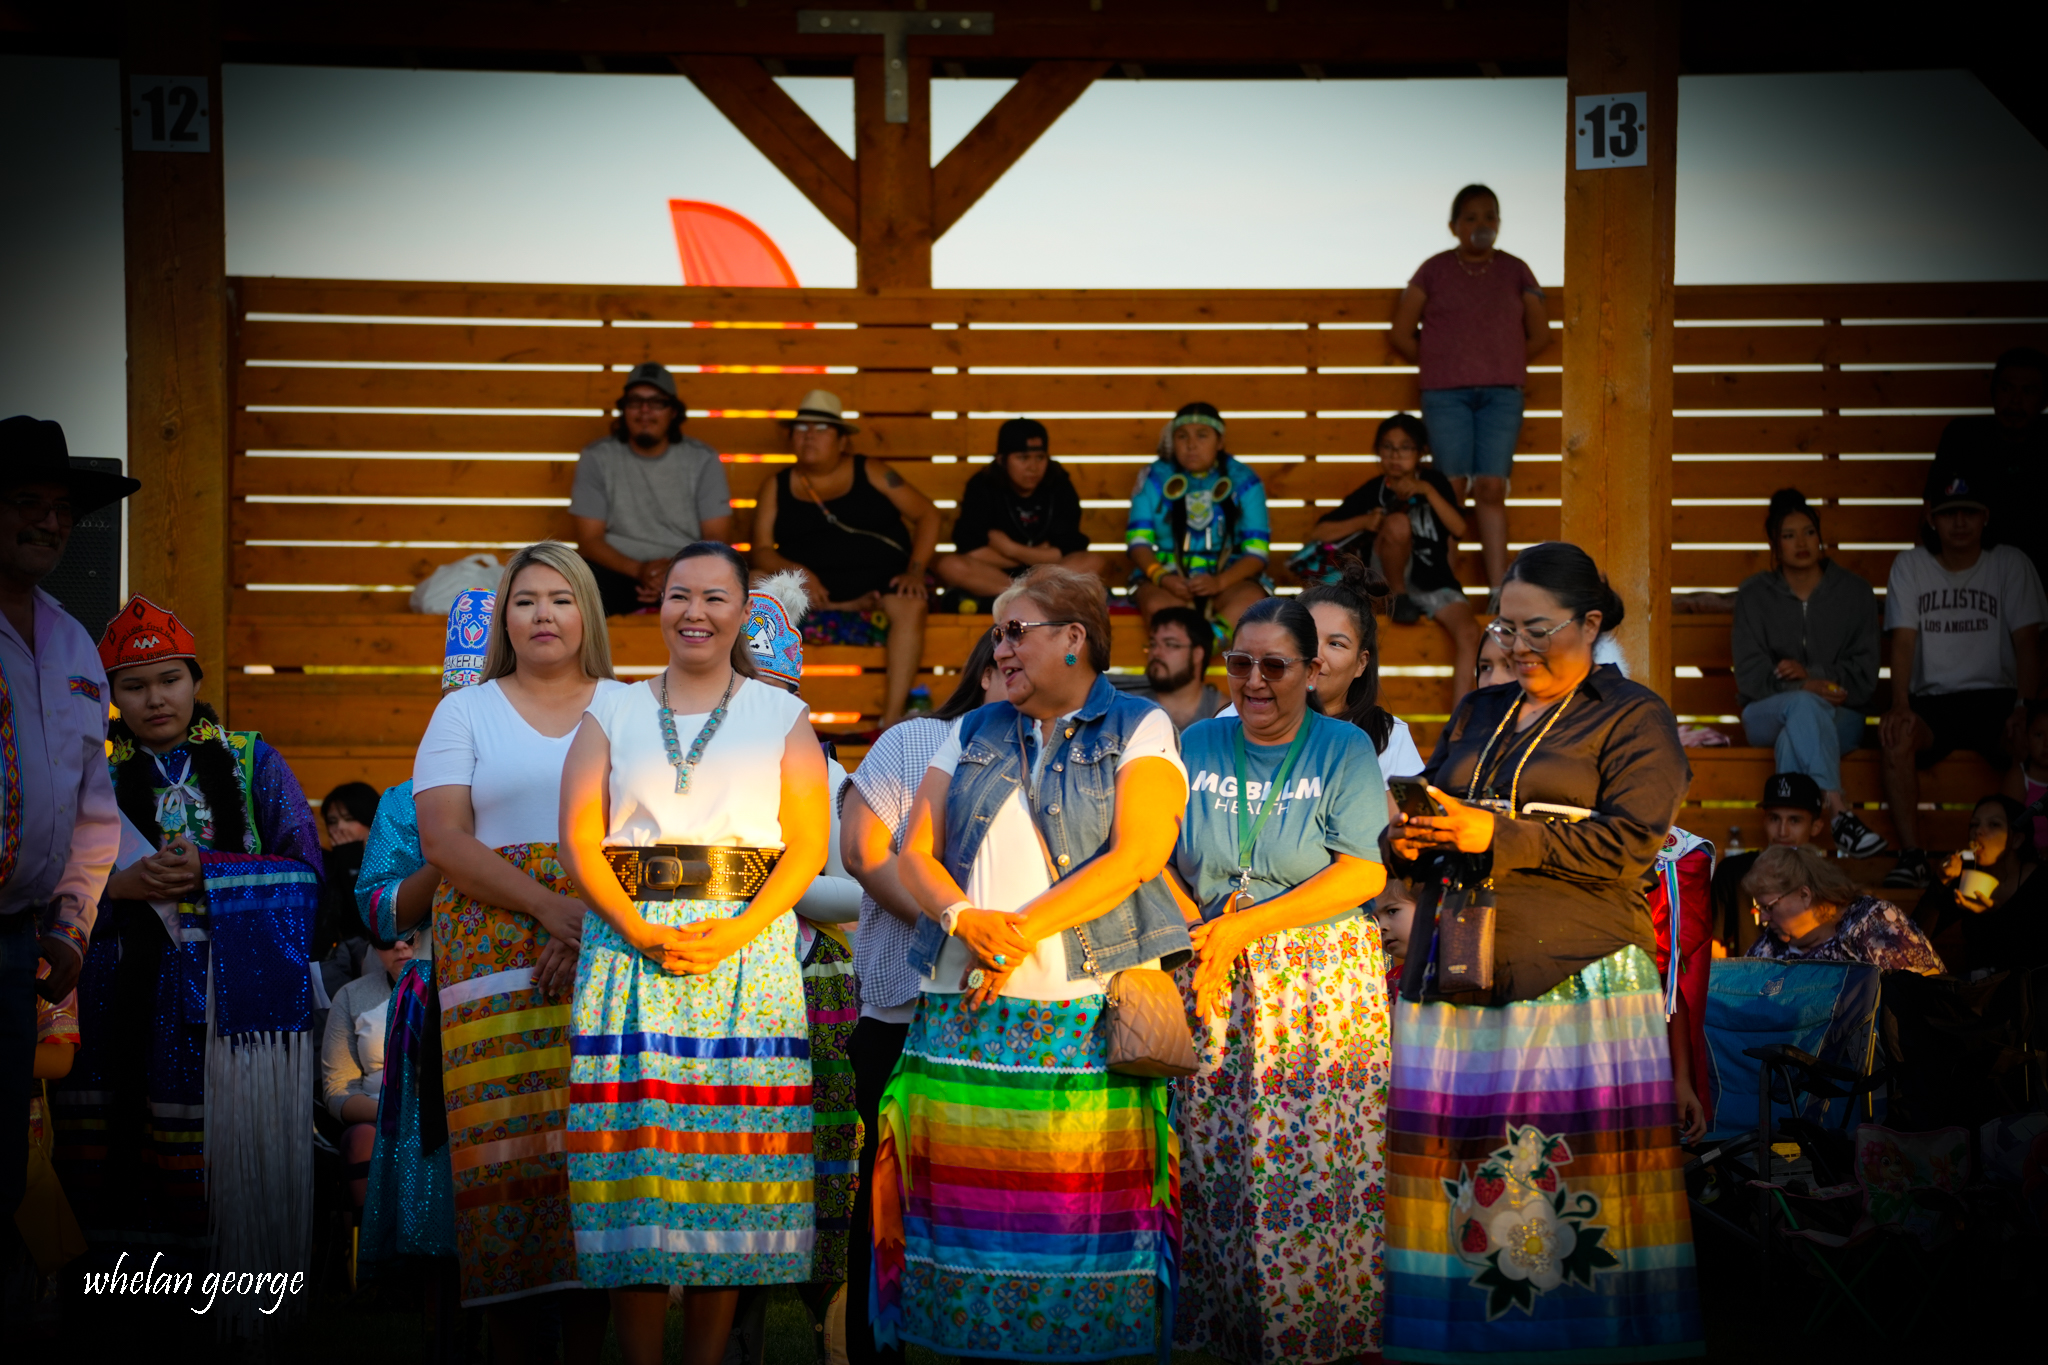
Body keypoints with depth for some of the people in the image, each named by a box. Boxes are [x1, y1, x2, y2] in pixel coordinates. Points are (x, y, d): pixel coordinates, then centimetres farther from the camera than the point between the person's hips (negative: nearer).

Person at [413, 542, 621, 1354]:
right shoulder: (466, 712, 13)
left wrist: (597, 926, -10)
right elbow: (443, 839, 1)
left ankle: (590, 1338, -3)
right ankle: (509, 1340, -2)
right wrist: (550, 908, -11)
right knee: (508, 1134, -8)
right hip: (495, 945, 0)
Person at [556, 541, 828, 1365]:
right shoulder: (612, 713, 13)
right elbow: (579, 840, 4)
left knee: (732, 1142, -4)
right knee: (636, 1140, -6)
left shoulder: (782, 716, 11)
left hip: (749, 950, 0)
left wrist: (737, 931, -12)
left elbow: (809, 842, 2)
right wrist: (641, 931, -11)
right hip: (630, 944, 0)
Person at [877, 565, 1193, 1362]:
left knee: (1086, 1201, -7)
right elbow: (914, 855, 12)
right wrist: (964, 917, -8)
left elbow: (1135, 857, -7)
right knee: (966, 1199, 0)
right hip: (963, 1013, 4)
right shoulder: (973, 736, 19)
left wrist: (1023, 930, -13)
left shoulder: (1140, 730, 6)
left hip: (1090, 1014, -4)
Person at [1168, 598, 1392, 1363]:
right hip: (1215, 988, 3)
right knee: (1213, 1172, 2)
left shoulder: (1346, 749, 0)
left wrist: (1246, 926, -13)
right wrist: (1198, 928, -9)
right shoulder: (1198, 747, 10)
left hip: (1322, 985, -3)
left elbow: (1364, 873, -9)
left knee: (1318, 1169, -5)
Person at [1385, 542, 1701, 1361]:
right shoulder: (1477, 715, 22)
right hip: (1460, 977, 5)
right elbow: (1434, 811, 25)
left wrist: (1497, 835, -13)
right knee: (1451, 1154, -3)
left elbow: (1626, 846, -7)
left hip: (1577, 978, -4)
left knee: (1580, 1167, -9)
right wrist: (1412, 838, 0)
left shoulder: (1634, 719, 5)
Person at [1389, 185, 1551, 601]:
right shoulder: (1435, 270, 6)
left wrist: (1505, 365, 8)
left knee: (1493, 488, -5)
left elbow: (1539, 335, 15)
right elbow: (1401, 333, 7)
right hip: (1445, 394, -1)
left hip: (1502, 394, 1)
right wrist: (1438, 363, 6)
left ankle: (1499, 591, -5)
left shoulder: (1515, 271, 11)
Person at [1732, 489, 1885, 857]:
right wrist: (1805, 688, -20)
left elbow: (1864, 677, 3)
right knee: (1805, 705, -37)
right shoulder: (1754, 595, 9)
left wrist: (1812, 674, -15)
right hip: (1766, 714, -1)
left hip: (1839, 717, 1)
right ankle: (1839, 812, -55)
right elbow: (1750, 675, -2)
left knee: (1792, 738, -36)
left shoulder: (1855, 592, 10)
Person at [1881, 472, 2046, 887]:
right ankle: (1912, 858, -33)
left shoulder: (2010, 564, 7)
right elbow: (1904, 640, -1)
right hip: (1933, 700, 1)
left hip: (1995, 696, -1)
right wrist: (1900, 704, -19)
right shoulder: (1910, 565, 9)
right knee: (1898, 735, -33)